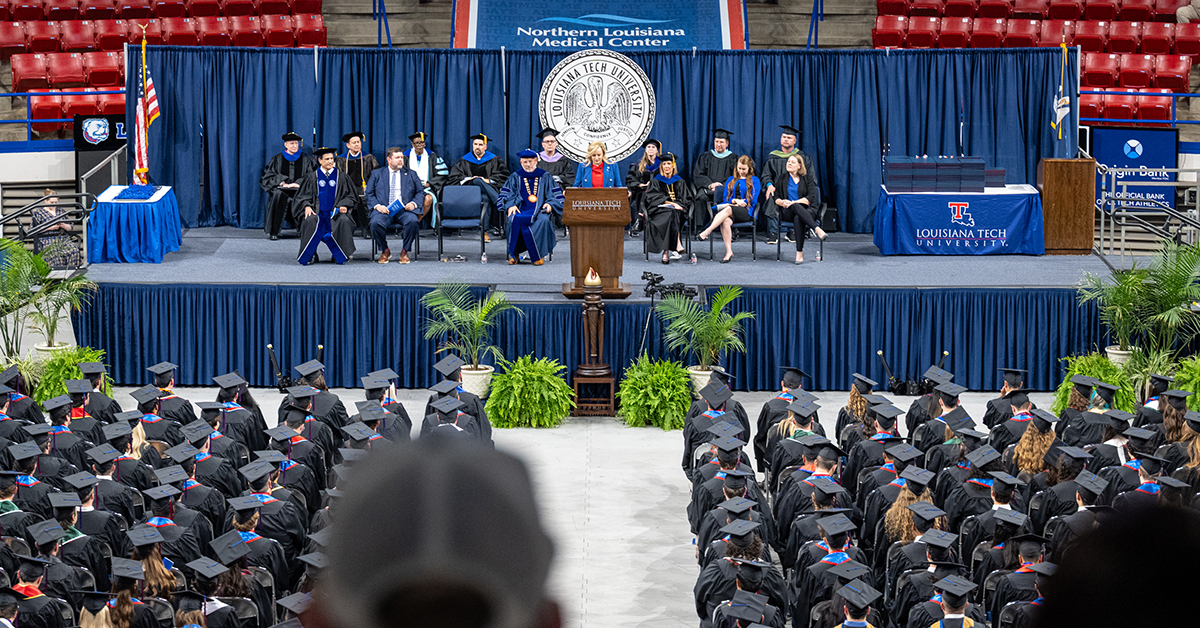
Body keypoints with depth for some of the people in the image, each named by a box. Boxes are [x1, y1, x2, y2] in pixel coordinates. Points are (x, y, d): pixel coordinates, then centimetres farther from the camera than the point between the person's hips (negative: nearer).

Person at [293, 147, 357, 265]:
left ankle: (340, 256, -15)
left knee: (344, 221, -33)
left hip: (335, 212, 0)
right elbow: (303, 196, 8)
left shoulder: (341, 177, 12)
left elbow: (350, 196, 12)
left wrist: (344, 206, -8)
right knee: (310, 221, -34)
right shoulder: (311, 177, 11)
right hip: (317, 211, 0)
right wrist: (307, 206, -13)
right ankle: (309, 256, -17)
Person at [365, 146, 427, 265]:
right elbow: (369, 194, 10)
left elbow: (420, 192, 15)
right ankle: (385, 251, -7)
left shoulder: (411, 175, 19)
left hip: (404, 209, 0)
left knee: (412, 221, -35)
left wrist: (414, 203, -6)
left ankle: (405, 251, -11)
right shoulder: (377, 174, 16)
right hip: (384, 209, 0)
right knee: (375, 223, -34)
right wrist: (377, 206, -9)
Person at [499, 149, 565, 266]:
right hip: (521, 209, 1)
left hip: (540, 210, -1)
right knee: (513, 220, -34)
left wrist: (550, 204, -10)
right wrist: (510, 205, -11)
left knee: (543, 220, -36)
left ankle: (539, 255, -29)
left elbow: (556, 195, 11)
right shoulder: (515, 177, 18)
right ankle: (513, 254, -26)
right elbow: (505, 195, 11)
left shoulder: (545, 177, 15)